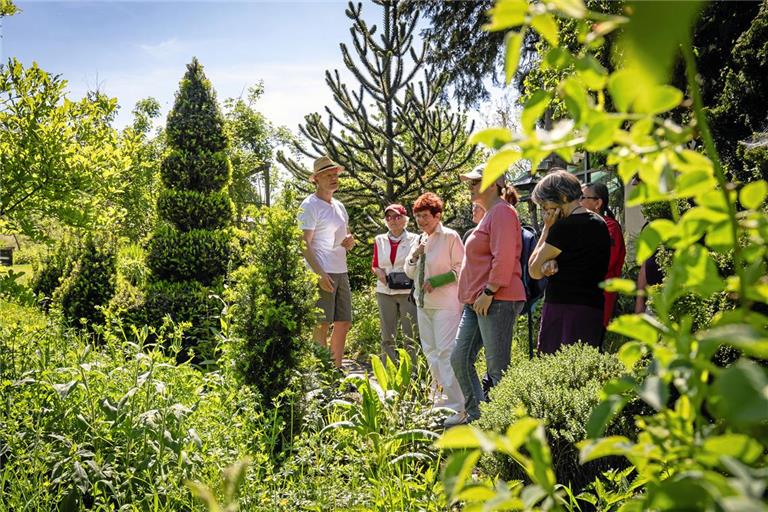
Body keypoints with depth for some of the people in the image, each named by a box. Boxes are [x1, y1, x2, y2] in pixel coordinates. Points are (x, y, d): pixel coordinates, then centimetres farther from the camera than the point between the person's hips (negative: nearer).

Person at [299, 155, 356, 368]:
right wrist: (320, 274, -22)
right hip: (321, 273, -8)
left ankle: (336, 370, 20)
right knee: (322, 324, -6)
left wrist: (350, 241, 2)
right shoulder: (310, 205, -8)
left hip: (341, 271, 8)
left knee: (343, 323, 10)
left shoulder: (339, 206, 17)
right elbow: (304, 245, -14)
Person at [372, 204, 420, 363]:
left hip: (408, 292, -3)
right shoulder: (380, 240, 11)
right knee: (387, 337, 6)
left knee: (411, 336, -4)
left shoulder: (415, 239, 2)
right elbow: (374, 265, 19)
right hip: (385, 292, 3)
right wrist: (378, 272, -3)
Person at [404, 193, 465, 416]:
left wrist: (436, 282, -15)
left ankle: (455, 404, -10)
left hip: (446, 303, -8)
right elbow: (410, 273, 18)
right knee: (430, 351, 12)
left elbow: (461, 269, -8)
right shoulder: (420, 240, 14)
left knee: (446, 351, -13)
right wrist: (414, 256, -1)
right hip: (423, 303, 8)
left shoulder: (450, 237, -8)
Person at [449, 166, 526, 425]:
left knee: (497, 367, -5)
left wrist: (489, 292, -21)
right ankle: (473, 412, 24)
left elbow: (504, 258, -20)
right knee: (459, 358, 13)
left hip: (496, 300, -11)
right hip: (477, 302, 11)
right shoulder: (489, 215, 22)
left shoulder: (502, 212, -9)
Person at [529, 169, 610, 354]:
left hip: (565, 309, -9)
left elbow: (534, 271, -3)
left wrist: (547, 228, 1)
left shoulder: (565, 226, -12)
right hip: (594, 308, 9)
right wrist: (552, 264, -1)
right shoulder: (600, 223, 14)